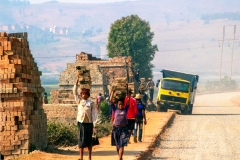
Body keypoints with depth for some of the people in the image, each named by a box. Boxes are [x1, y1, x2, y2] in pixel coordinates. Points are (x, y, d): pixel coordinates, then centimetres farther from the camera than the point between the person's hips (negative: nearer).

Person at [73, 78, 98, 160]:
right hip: (81, 123, 1)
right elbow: (75, 91, 2)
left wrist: (94, 125, -7)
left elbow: (94, 114, -2)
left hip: (89, 123, -1)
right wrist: (77, 81, -5)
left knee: (89, 140, 6)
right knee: (81, 140, 1)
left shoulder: (91, 103, 0)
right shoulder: (79, 101, 6)